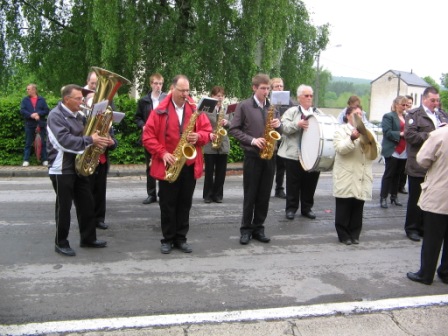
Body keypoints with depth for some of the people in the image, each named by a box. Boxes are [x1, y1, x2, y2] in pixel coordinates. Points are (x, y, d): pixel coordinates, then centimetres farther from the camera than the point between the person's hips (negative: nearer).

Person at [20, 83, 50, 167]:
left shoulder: (42, 99, 5)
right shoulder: (25, 100, 7)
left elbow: (47, 110, -1)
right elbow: (22, 111, -3)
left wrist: (38, 114, -16)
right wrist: (31, 115, -18)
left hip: (41, 124, -1)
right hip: (29, 124, 1)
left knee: (43, 142, 2)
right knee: (28, 143, 4)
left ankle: (45, 160, 8)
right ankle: (26, 160, 7)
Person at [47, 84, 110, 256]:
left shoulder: (77, 115, 13)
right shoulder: (56, 115, -13)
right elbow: (64, 140, -26)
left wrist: (97, 139, -2)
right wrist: (90, 140, -27)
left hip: (79, 166, 8)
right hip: (62, 169, -8)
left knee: (87, 204, 11)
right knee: (64, 207, 1)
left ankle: (88, 238, 23)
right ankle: (61, 243, 14)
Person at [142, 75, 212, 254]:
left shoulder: (196, 109, 5)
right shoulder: (159, 111, -3)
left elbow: (208, 131, 6)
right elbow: (148, 137, -5)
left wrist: (199, 136, -16)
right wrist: (162, 153, -15)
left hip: (190, 166, 2)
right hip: (167, 166, -2)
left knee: (185, 203, 9)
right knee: (167, 204, 5)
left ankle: (181, 238, 21)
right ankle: (167, 239, 17)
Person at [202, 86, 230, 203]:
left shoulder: (227, 109, 11)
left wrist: (226, 123, -11)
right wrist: (209, 135, -20)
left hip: (223, 145, 4)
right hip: (209, 145, -4)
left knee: (221, 172, 7)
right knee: (209, 172, 2)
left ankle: (218, 195, 16)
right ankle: (207, 195, 12)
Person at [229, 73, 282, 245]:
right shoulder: (243, 106, -3)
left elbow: (280, 131, 16)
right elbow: (234, 129, -6)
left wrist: (278, 125, -7)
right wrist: (252, 140, -17)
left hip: (269, 156, 4)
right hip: (252, 155, -4)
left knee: (264, 195, 8)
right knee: (250, 195, 2)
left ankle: (258, 228, 19)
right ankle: (246, 229, 12)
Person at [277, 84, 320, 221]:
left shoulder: (318, 113, 14)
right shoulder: (291, 111, 2)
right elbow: (284, 127, -10)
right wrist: (297, 124, -24)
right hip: (293, 154, -3)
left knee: (310, 183, 9)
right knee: (293, 182, 5)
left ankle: (307, 208, 22)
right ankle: (291, 208, 15)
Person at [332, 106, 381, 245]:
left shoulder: (368, 131, 13)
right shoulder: (340, 131, 0)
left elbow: (377, 150, 5)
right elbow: (340, 149, -15)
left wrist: (371, 142, -15)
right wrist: (352, 139, -29)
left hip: (362, 178, 4)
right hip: (346, 178, -4)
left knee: (358, 209, 9)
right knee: (344, 208, 2)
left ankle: (355, 235, 20)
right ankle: (344, 235, 13)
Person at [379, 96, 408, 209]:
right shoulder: (388, 116, -4)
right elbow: (387, 132, -13)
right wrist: (400, 134, -21)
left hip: (404, 152, 6)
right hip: (392, 151, -5)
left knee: (398, 175, 10)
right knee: (389, 175, -1)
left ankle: (394, 196, 20)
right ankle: (383, 198, 5)